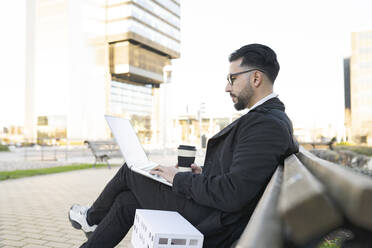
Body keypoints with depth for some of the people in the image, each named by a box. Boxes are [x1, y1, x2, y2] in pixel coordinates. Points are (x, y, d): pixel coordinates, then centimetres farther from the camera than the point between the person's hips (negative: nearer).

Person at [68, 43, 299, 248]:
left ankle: (92, 218, 32)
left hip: (212, 226, -9)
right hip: (215, 216, 9)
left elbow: (232, 194, -27)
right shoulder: (270, 117, 10)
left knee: (130, 172, 5)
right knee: (125, 200, 10)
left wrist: (179, 179, -14)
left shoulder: (268, 124, -22)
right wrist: (204, 173, 6)